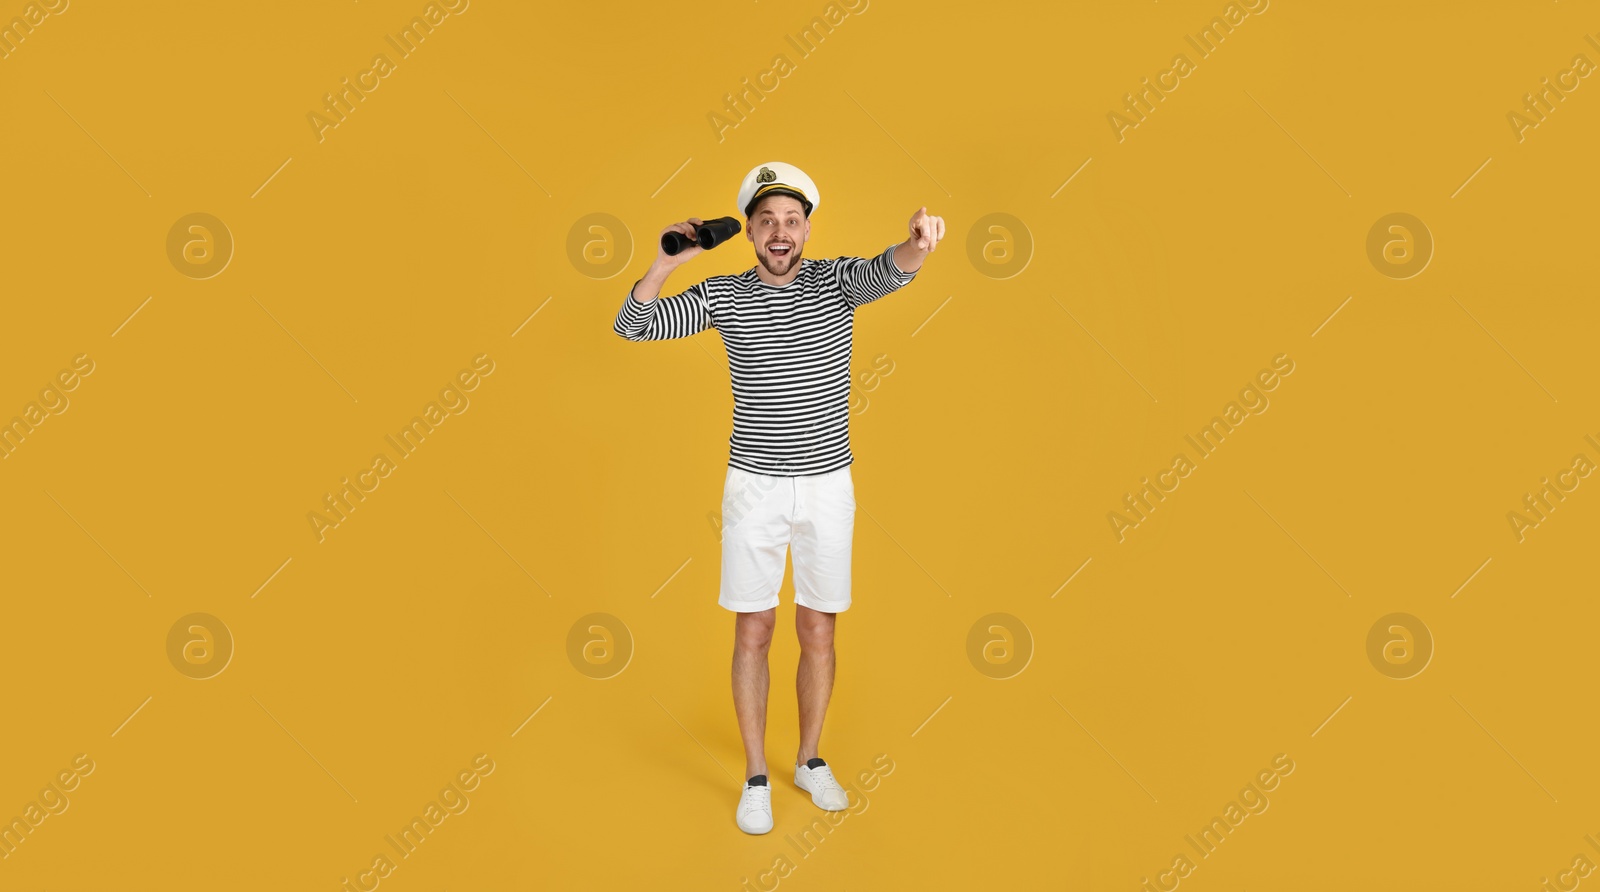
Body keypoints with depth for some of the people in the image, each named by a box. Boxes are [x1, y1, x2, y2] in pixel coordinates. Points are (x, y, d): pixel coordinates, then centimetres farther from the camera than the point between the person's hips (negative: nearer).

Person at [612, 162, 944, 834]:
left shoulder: (835, 280, -3)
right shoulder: (723, 296, 0)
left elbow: (884, 273, -25)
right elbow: (632, 325, -3)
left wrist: (916, 247, -49)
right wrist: (667, 260, -19)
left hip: (828, 484, 0)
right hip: (754, 485, 0)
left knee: (818, 632, 11)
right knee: (753, 632, 6)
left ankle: (810, 760, 30)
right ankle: (756, 777, 20)